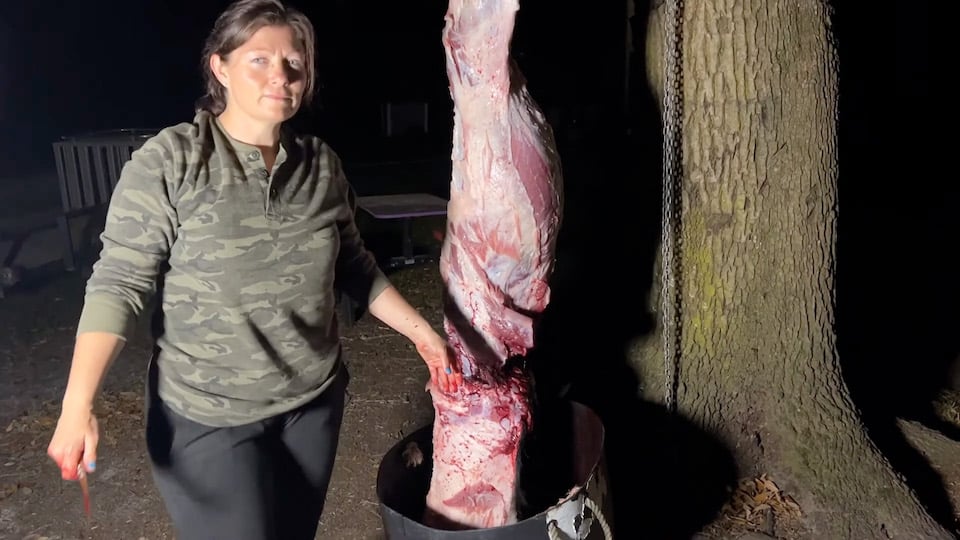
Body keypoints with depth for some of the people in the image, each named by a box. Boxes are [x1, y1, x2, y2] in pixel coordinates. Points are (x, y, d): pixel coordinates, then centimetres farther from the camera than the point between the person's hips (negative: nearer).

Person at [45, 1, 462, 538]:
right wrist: (78, 405, -21)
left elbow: (354, 266, 8)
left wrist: (419, 330, 5)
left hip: (315, 401, 4)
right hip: (208, 416, -4)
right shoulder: (169, 161, -13)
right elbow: (120, 282, -14)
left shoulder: (322, 164, -1)